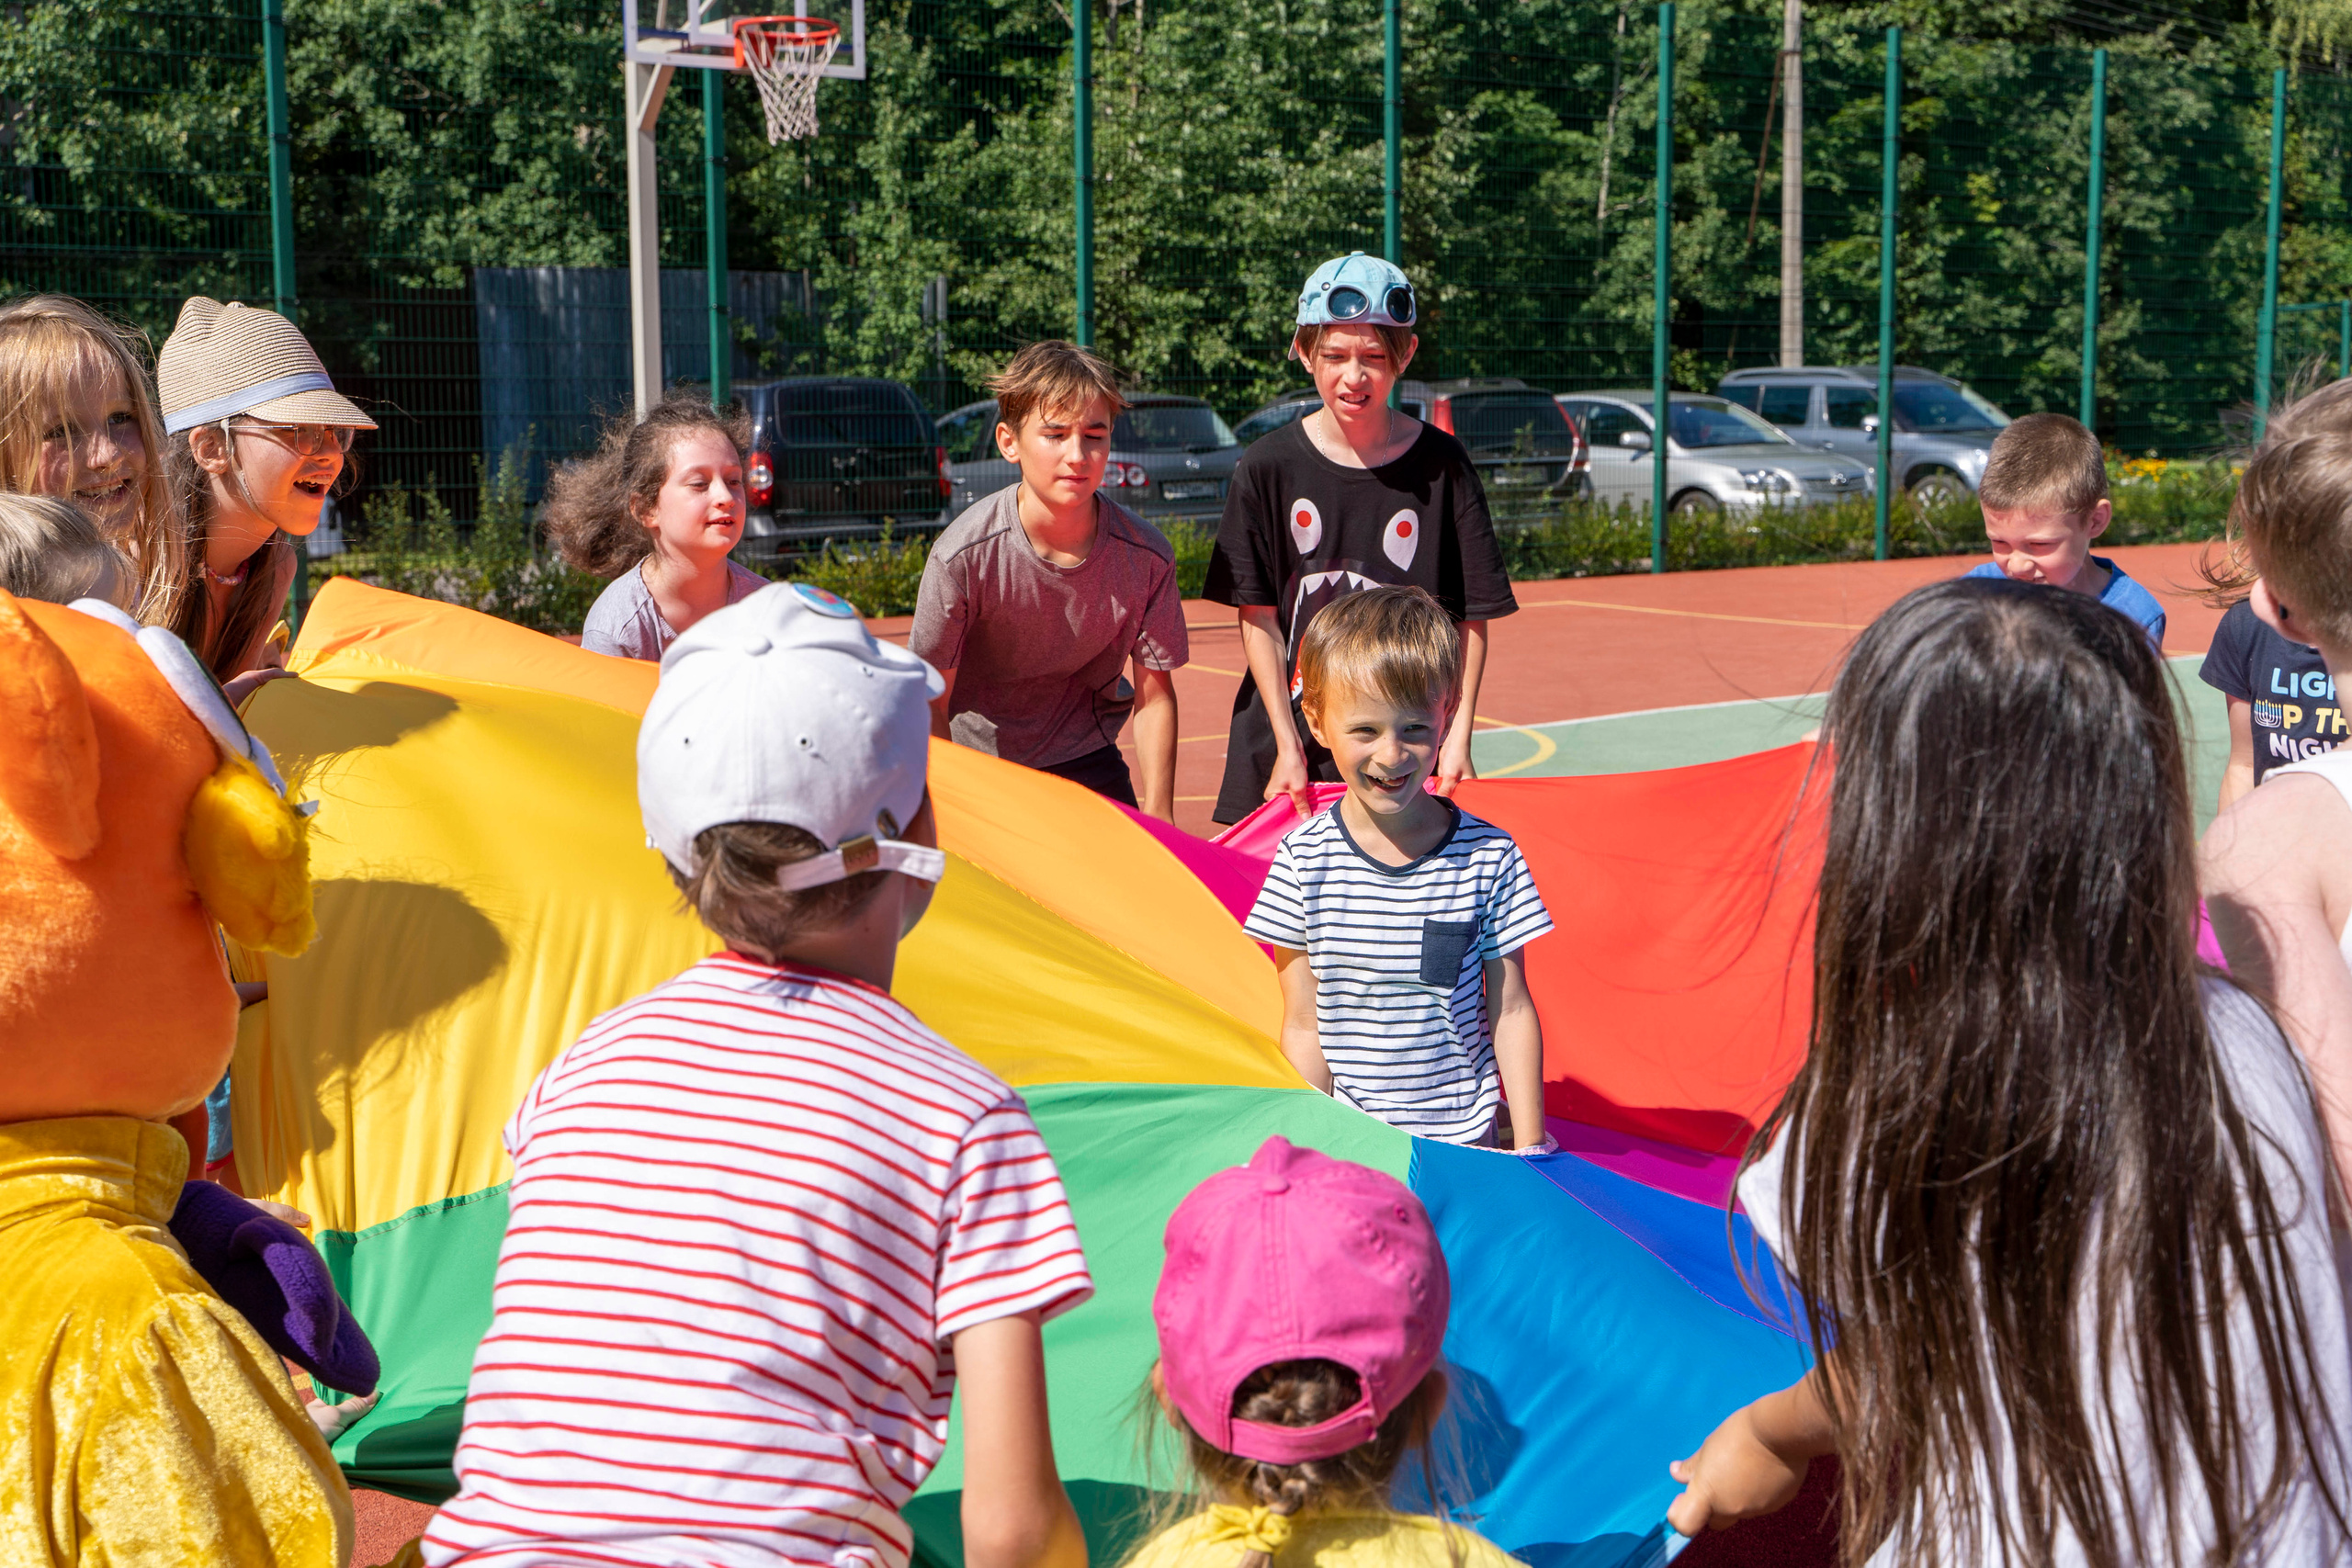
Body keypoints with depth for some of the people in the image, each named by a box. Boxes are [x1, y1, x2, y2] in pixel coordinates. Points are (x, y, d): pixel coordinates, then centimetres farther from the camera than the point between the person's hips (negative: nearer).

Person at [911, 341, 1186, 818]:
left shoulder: (1146, 557, -17)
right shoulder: (962, 556, -24)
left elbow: (1154, 696, -7)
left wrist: (1158, 819, -11)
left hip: (1084, 760, 2)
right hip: (975, 761, -2)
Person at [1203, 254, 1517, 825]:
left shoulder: (1442, 466, 0)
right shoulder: (1268, 467, 1)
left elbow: (1474, 616, 2)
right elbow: (1258, 618, 1)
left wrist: (1459, 736, -8)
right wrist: (1289, 746, -6)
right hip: (1284, 743, 1)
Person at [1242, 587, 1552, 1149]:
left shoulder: (1489, 856, -6)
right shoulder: (1305, 862, -7)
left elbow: (1511, 1012, 0)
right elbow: (1304, 1026, -2)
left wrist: (1529, 1147, 0)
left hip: (1466, 1138, 0)